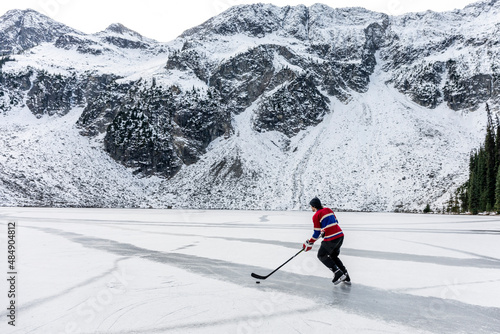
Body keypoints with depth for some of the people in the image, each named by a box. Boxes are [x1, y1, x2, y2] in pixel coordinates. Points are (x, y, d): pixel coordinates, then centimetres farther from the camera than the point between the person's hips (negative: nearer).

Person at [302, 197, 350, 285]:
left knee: (321, 255, 11)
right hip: (340, 235, 8)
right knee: (333, 256, 24)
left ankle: (338, 274, 0)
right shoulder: (328, 210, 15)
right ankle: (346, 277, 18)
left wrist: (310, 243, 6)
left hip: (331, 239, -8)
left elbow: (317, 233, -5)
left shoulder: (316, 216, -5)